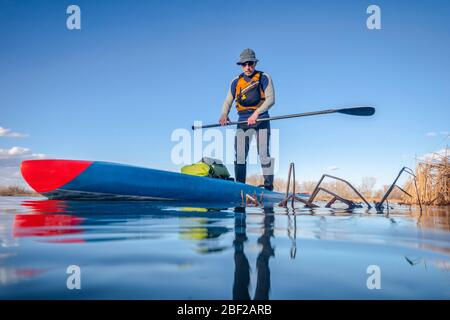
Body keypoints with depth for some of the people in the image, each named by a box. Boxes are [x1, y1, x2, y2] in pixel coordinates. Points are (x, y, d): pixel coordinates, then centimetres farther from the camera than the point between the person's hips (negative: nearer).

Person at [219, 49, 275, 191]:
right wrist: (224, 115, -8)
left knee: (263, 153, -6)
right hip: (243, 121, 3)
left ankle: (269, 185, -1)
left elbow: (270, 99, -7)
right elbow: (228, 101, 12)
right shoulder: (236, 82, 11)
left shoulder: (264, 78, 1)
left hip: (262, 120, -3)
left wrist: (257, 113, -19)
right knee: (239, 154, -3)